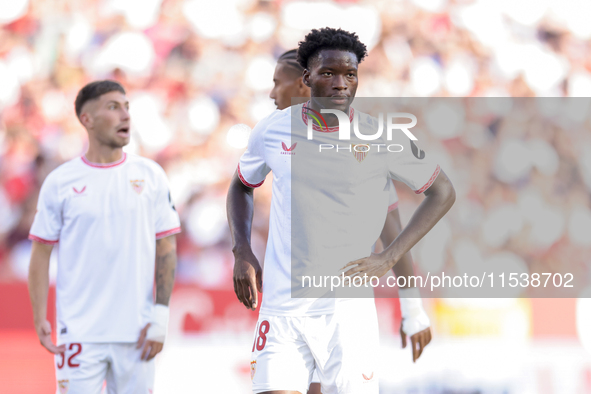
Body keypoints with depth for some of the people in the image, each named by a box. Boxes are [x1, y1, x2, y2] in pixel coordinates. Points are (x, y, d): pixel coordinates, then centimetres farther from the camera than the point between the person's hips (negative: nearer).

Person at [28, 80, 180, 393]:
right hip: (79, 332, -1)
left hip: (135, 332, 1)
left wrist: (161, 315, -3)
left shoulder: (150, 176, 5)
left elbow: (166, 248, 6)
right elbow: (41, 253, 4)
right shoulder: (60, 182, 1)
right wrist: (40, 320, -4)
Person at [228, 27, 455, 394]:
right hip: (281, 306, 2)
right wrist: (242, 252, 8)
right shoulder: (272, 130, 4)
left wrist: (388, 259, -3)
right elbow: (241, 186, 23)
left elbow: (443, 192, 6)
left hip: (348, 309, -2)